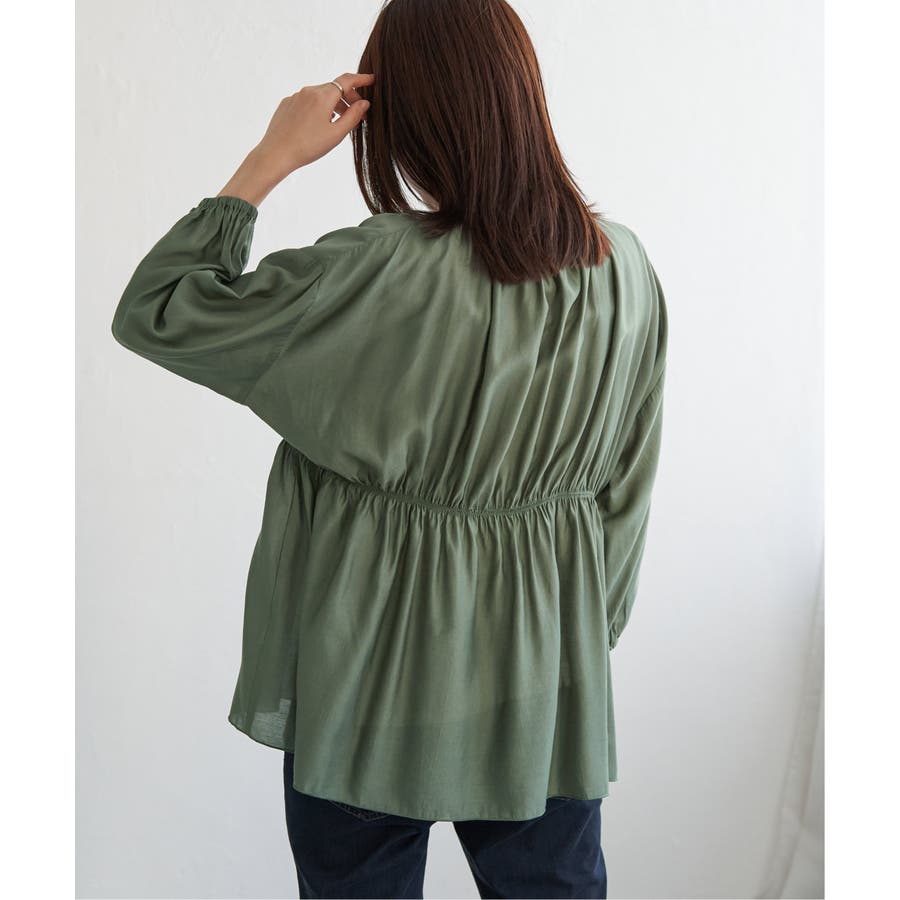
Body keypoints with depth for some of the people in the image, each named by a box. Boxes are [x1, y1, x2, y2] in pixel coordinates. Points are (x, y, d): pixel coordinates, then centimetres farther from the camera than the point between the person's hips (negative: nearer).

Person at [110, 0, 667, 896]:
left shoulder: (382, 276, -25)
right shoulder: (625, 266, -7)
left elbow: (151, 313, -16)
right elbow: (627, 485, 2)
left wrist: (268, 161, -15)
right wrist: (590, 623, 15)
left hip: (378, 668, -4)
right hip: (546, 673, 5)